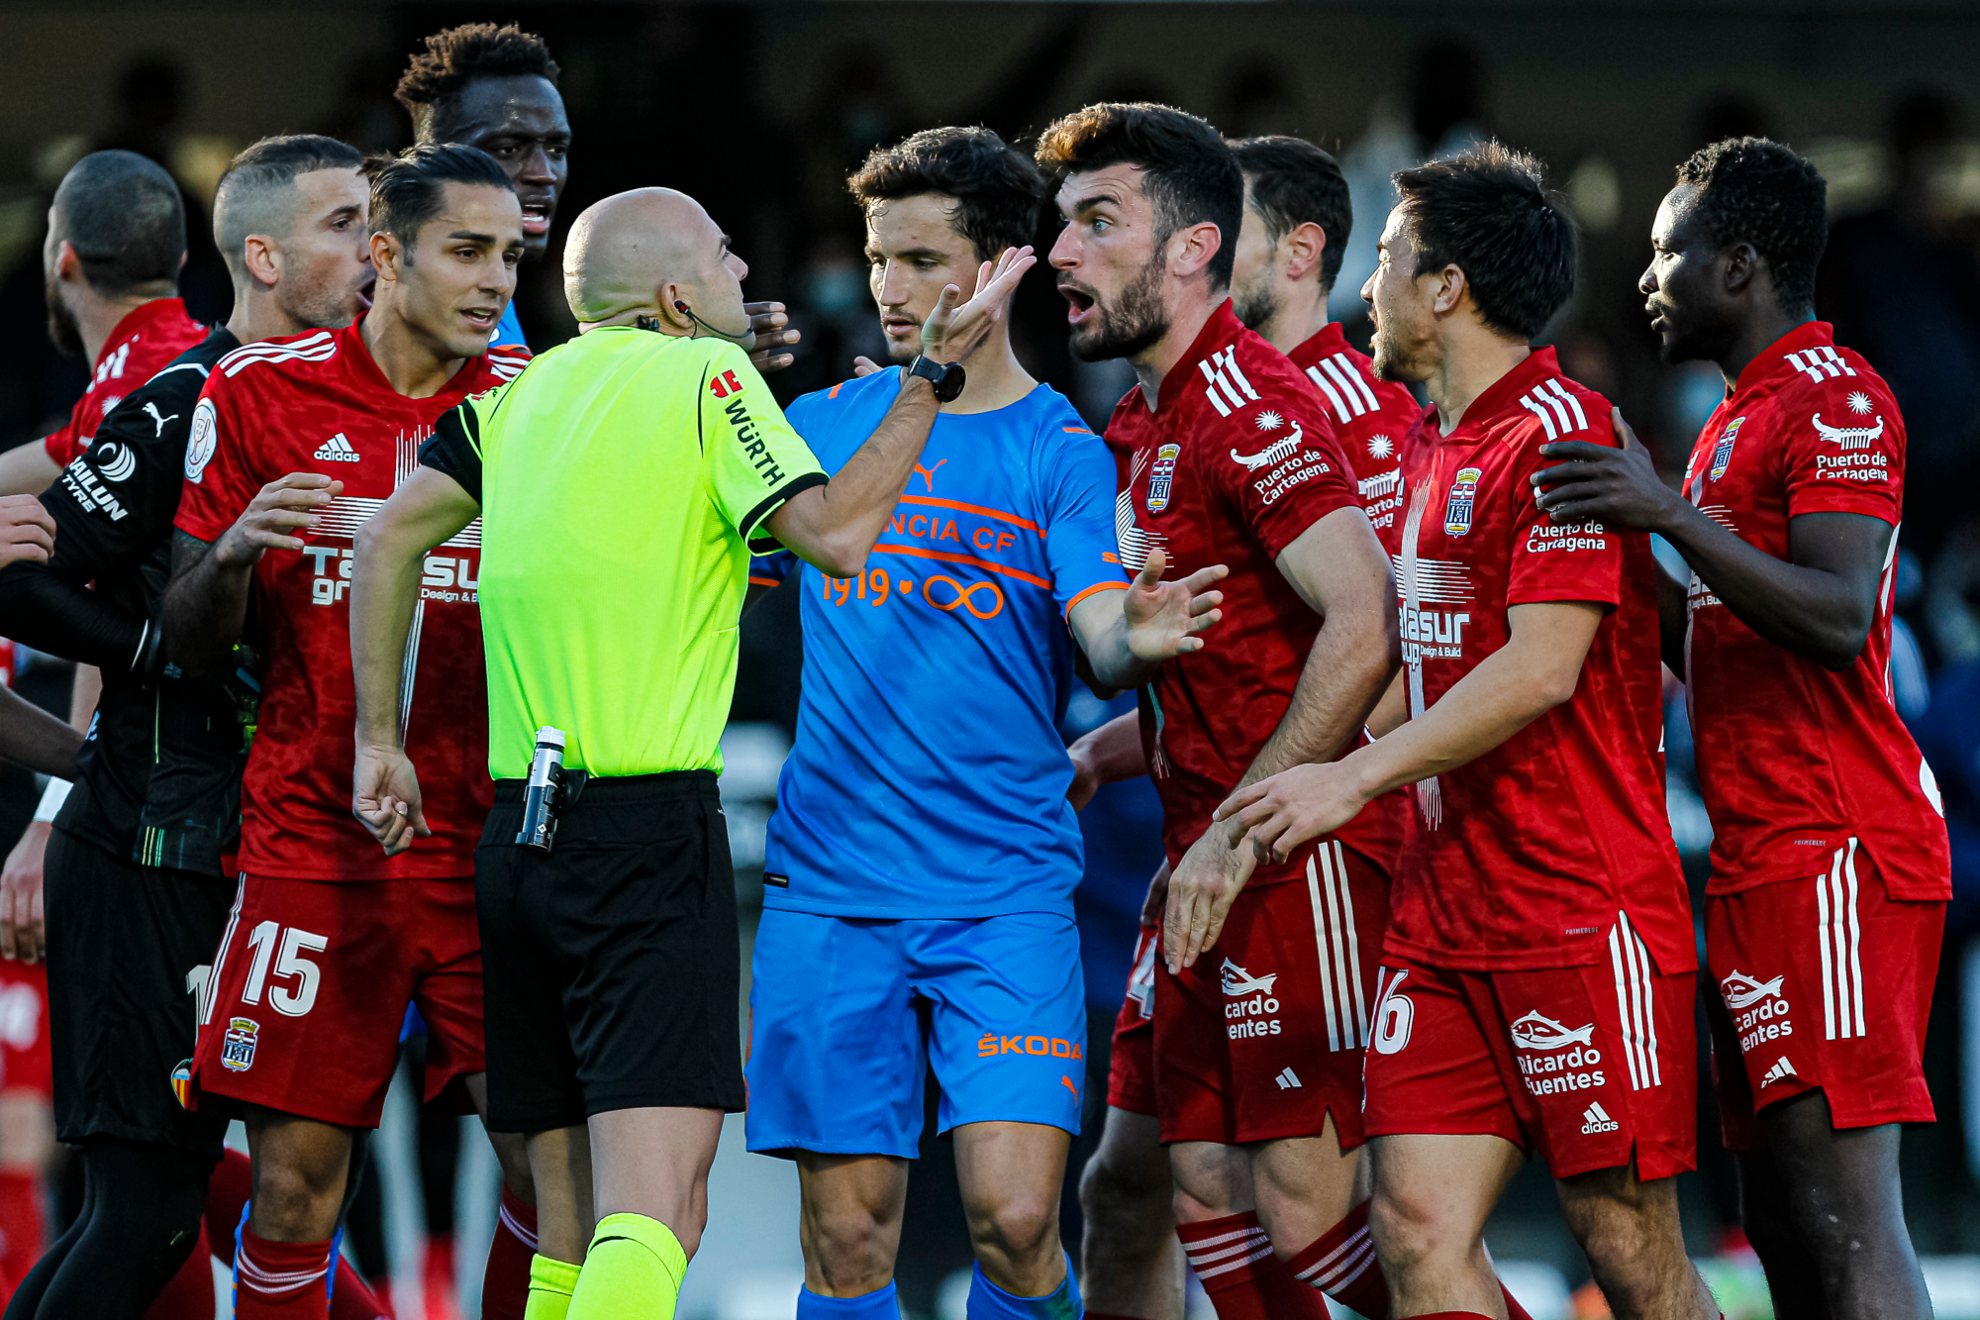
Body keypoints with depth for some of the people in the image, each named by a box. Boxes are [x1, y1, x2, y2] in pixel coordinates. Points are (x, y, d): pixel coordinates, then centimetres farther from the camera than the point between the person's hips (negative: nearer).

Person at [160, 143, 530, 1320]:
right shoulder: (261, 393, 1)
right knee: (296, 1177, -3)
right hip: (315, 854, -1)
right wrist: (232, 550, -17)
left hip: (494, 854, 1)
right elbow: (189, 643, 6)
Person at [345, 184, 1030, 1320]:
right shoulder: (704, 373, -4)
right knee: (654, 1217, -15)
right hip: (651, 827, -7)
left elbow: (393, 536, 8)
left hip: (518, 833, 7)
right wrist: (934, 375, -6)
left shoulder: (527, 394, 13)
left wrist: (380, 740, 12)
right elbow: (833, 535, -14)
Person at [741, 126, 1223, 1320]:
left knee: (1014, 1217, -13)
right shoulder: (825, 424, 9)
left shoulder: (1061, 451, 0)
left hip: (1007, 893, -2)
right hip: (829, 888, 2)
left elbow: (1101, 637, -12)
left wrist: (1138, 638, -36)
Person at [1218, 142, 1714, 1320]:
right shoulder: (1432, 447, 18)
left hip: (1581, 905, -9)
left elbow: (1541, 668, -18)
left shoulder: (1558, 432, -10)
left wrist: (1354, 777, -18)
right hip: (1443, 912, 9)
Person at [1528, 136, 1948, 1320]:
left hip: (1833, 853, -11)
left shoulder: (1835, 399, -9)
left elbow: (1837, 619, -22)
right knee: (1781, 1213, 8)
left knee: (1841, 1208, -17)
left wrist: (1674, 514, -25)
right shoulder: (1746, 415, 23)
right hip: (1766, 857, 11)